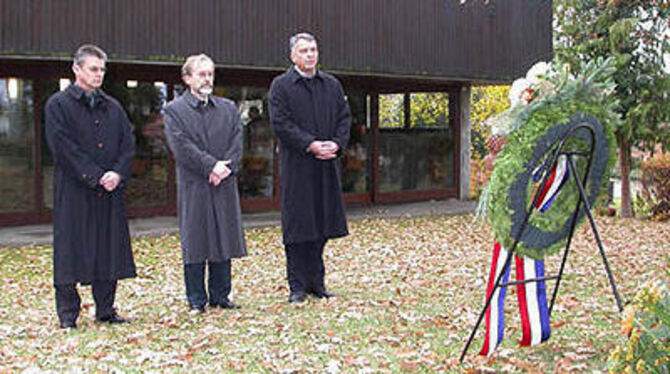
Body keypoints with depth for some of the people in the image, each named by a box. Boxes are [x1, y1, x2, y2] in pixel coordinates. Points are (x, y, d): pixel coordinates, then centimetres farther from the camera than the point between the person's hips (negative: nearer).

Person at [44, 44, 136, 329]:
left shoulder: (113, 107, 15)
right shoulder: (58, 105, -1)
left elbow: (128, 144, 10)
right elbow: (63, 148, -10)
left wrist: (118, 173, -8)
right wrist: (96, 177, -15)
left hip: (110, 191, 5)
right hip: (73, 192, -5)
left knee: (109, 249, 6)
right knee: (71, 250, -2)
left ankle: (106, 310, 16)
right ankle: (68, 314, 7)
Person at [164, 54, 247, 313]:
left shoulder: (228, 108, 15)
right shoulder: (174, 110, 1)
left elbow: (237, 142, 6)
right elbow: (181, 145, -10)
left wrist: (225, 168, -11)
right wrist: (211, 165, -16)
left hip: (224, 185, 4)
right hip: (193, 187, -4)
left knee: (224, 241, 6)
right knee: (194, 243, 1)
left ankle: (220, 296, 16)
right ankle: (196, 299, 9)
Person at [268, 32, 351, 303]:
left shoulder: (332, 85, 14)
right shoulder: (281, 86, -1)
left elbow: (345, 116, 12)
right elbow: (280, 122, -9)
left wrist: (337, 144, -7)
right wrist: (310, 144, -17)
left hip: (327, 165, 5)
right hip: (296, 166, -5)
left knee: (323, 222, 8)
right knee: (297, 225, -2)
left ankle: (316, 281, 18)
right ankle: (297, 286, 5)